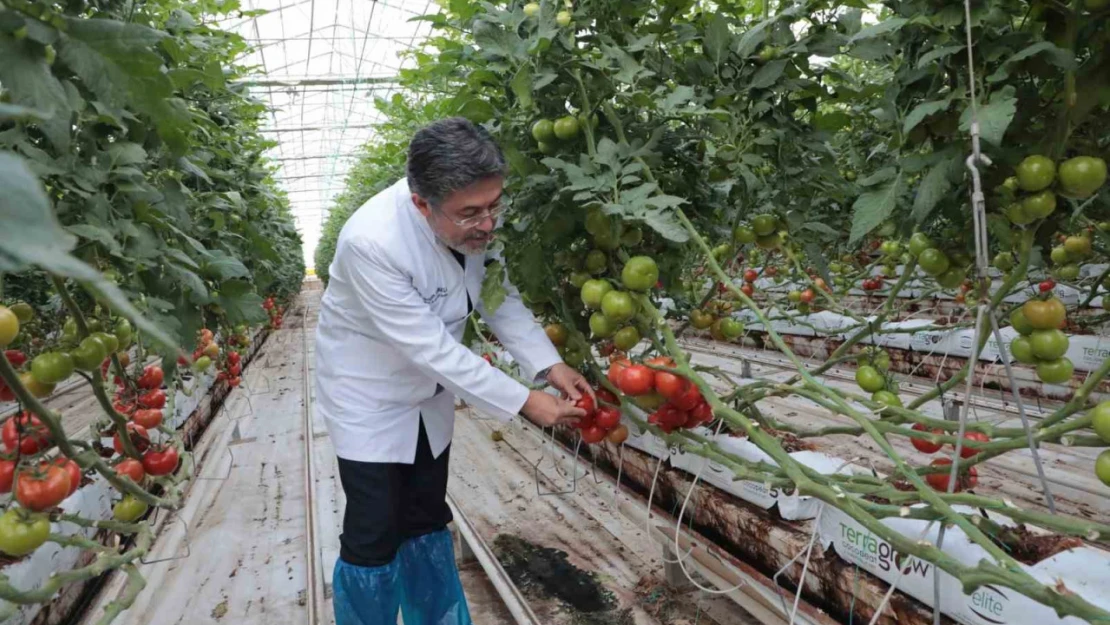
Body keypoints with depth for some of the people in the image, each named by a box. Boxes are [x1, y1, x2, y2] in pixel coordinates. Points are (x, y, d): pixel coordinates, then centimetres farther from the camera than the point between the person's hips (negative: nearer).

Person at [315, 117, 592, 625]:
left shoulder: (472, 221, -16)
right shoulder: (372, 241, -35)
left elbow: (498, 294, -3)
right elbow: (429, 347, -32)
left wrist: (550, 365, -15)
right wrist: (524, 402, -28)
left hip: (430, 392, 6)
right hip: (369, 396, -5)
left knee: (427, 524, 17)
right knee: (374, 537, 1)